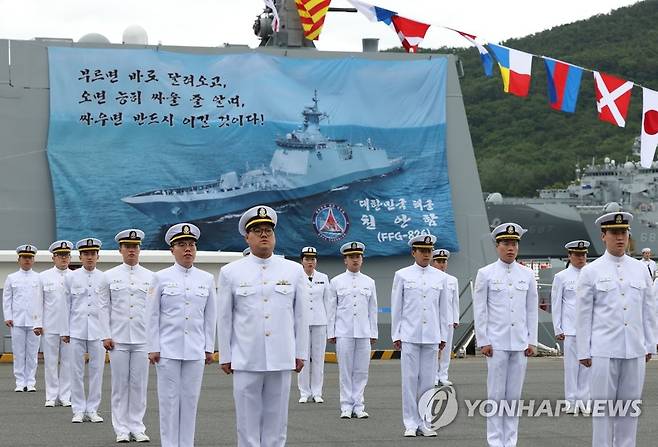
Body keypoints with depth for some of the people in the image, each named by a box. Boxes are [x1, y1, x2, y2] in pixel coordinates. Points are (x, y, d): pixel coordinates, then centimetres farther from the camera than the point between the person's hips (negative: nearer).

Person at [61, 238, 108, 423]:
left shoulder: (104, 279, 5)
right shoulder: (71, 277, 4)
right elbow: (66, 305, 6)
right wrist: (65, 331, 4)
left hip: (98, 330, 0)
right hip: (77, 330, 0)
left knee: (97, 370, 2)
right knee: (77, 371, 1)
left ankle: (92, 409, 9)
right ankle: (78, 410, 8)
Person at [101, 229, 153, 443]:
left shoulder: (150, 277, 6)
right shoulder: (110, 276, 5)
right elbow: (104, 307, 4)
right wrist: (106, 336, -3)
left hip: (142, 339, 1)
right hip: (118, 339, -1)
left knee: (139, 385, 2)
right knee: (120, 385, 2)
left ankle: (137, 428, 10)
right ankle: (121, 429, 9)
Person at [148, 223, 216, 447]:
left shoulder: (207, 279, 6)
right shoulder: (161, 278, 0)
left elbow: (210, 317, 9)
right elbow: (153, 316, 0)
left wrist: (209, 348, 6)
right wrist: (153, 349, -4)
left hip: (195, 352, 2)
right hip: (168, 350, -2)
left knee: (190, 400, 4)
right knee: (169, 401, 0)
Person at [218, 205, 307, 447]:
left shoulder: (294, 270, 6)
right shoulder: (230, 272, 3)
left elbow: (300, 315, 8)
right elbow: (225, 318, 5)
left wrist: (300, 353, 7)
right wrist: (225, 356, 5)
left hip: (282, 361, 1)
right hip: (245, 361, -1)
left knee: (276, 424, 6)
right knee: (247, 422, 3)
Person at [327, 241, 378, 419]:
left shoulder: (369, 282, 10)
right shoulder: (336, 282, 4)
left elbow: (373, 310, 11)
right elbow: (331, 309, 5)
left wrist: (373, 333, 8)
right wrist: (331, 333, 1)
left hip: (364, 333, 2)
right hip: (343, 332, -2)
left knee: (362, 371, 2)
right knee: (345, 370, 0)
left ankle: (358, 406, 8)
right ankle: (346, 406, 5)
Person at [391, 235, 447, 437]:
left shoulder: (441, 277, 8)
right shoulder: (402, 275, 2)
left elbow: (443, 308, 11)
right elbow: (396, 308, 4)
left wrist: (443, 336, 9)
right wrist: (396, 335, 1)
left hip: (431, 337, 2)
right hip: (409, 335, -2)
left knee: (428, 380, 3)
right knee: (410, 379, -2)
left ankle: (424, 422, 10)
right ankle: (410, 423, 4)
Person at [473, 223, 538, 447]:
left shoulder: (527, 274, 8)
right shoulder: (486, 273, 0)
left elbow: (532, 310, 10)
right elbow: (479, 310, 0)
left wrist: (532, 342, 5)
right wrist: (483, 342, -5)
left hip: (520, 343, 3)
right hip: (496, 342, -2)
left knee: (514, 394, 5)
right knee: (496, 394, -1)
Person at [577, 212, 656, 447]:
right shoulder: (591, 271, 0)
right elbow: (584, 314, 1)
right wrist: (584, 352, -1)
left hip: (635, 351, 3)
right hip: (604, 351, -3)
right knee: (603, 406, 1)